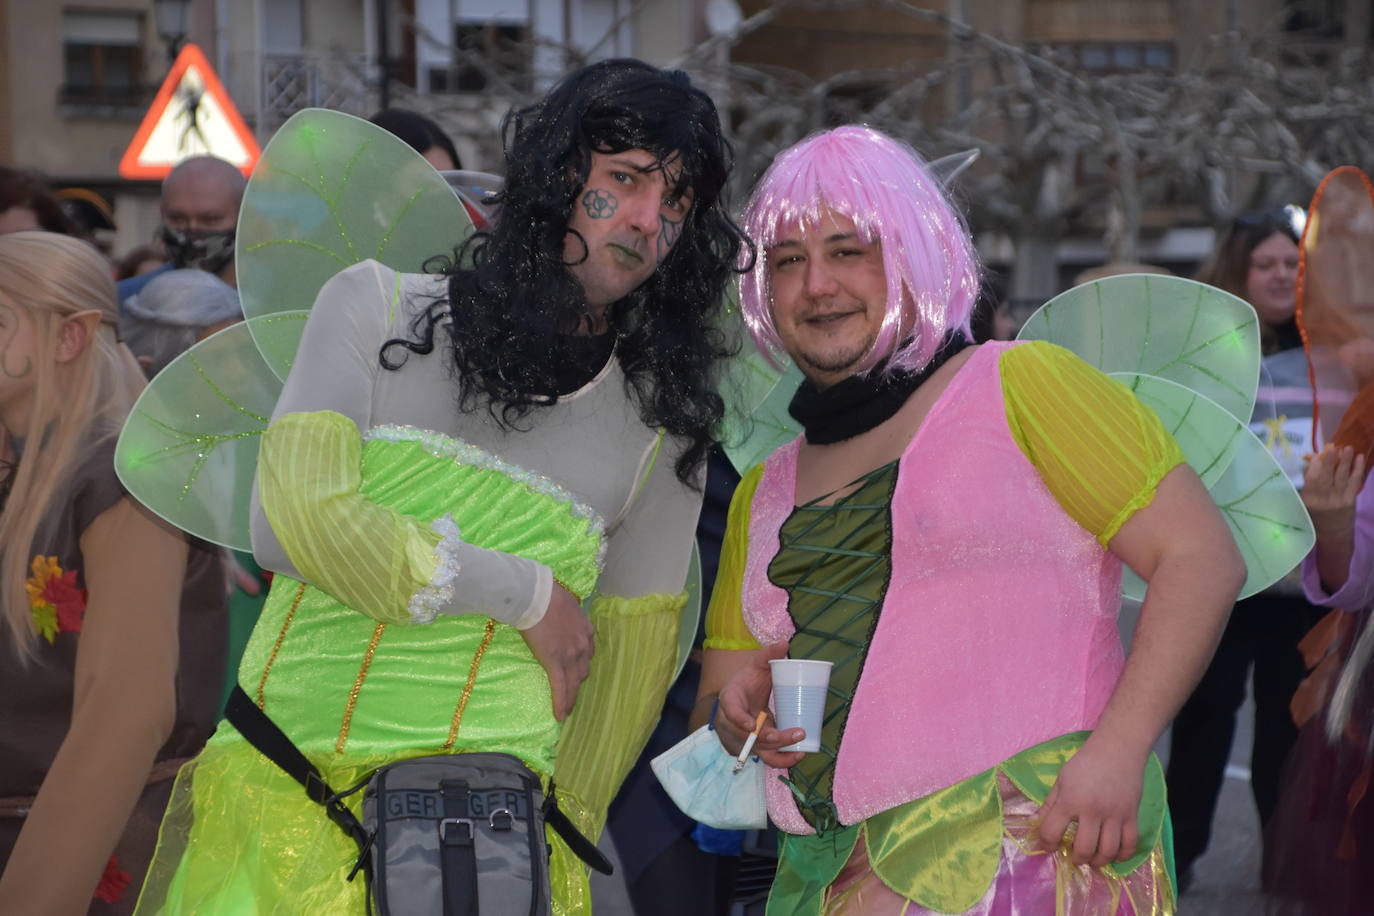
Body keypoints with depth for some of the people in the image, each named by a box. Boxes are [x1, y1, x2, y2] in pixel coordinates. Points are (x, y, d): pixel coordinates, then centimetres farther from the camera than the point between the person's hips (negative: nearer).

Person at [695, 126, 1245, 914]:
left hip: (1032, 841, -5)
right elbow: (718, 692, 26)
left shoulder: (1019, 385, 3)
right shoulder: (765, 494, 19)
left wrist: (1115, 751, -15)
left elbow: (1203, 559, -4)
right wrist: (736, 708, 1)